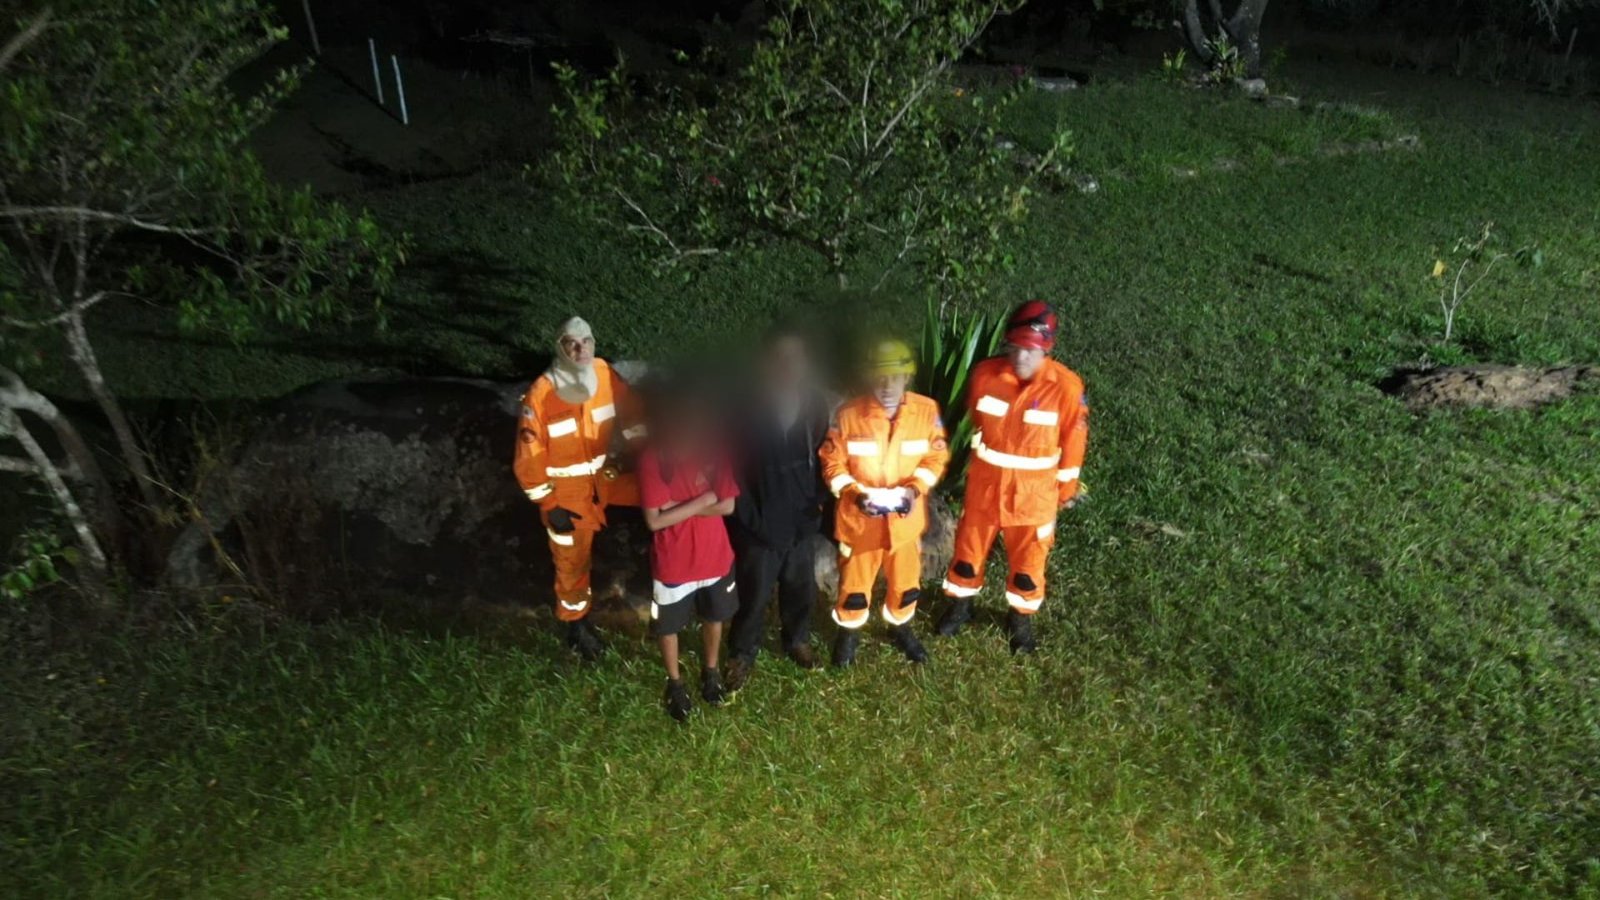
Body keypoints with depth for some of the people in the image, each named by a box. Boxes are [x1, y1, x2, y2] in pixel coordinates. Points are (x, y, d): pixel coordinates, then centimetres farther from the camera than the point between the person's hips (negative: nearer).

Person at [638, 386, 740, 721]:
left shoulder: (714, 449, -14)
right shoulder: (652, 459, -22)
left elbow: (727, 506, -13)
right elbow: (655, 520, -23)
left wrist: (679, 507, -20)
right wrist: (701, 501, -22)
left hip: (715, 556, 3)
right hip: (673, 562, -2)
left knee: (714, 617, 23)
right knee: (668, 626, 18)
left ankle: (710, 671, 50)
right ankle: (675, 683, 44)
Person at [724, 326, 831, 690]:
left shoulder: (816, 405, -4)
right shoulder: (748, 408, -17)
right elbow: (732, 466, -12)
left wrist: (819, 498, 0)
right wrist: (746, 515, -13)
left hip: (803, 519, 4)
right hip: (760, 523, -4)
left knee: (801, 588, 22)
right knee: (754, 594, 12)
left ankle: (797, 639, 48)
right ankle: (742, 653, 35)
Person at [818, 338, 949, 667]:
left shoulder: (927, 410, -11)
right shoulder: (848, 414, -17)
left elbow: (936, 457, -1)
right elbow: (832, 463, -8)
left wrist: (915, 488, -16)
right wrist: (855, 494, -22)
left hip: (906, 517, 2)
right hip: (859, 516, -2)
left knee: (906, 578, 20)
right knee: (855, 579, 15)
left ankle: (900, 627, 47)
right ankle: (848, 633, 41)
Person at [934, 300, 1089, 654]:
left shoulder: (1067, 386, -20)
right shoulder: (984, 374, -13)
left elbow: (1073, 442, -6)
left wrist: (1066, 489, 4)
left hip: (1033, 491, -2)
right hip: (984, 484, 2)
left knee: (1028, 560, 15)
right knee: (969, 549, 18)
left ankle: (1021, 619, 40)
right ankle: (959, 606, 43)